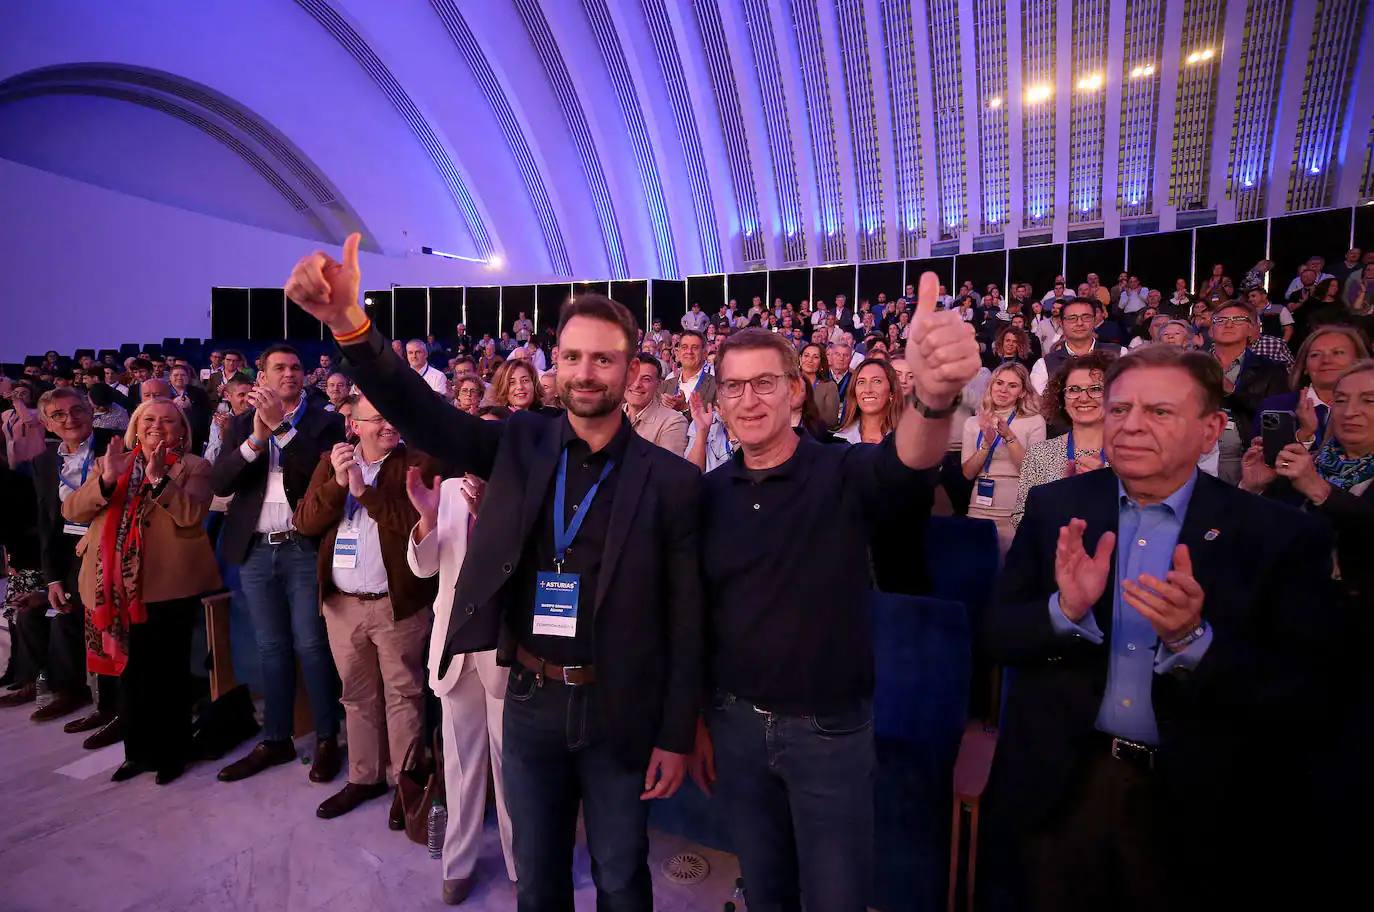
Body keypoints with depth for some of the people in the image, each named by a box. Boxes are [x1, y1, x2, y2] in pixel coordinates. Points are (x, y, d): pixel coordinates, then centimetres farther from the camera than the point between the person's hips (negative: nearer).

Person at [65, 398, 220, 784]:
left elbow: (192, 515, -15)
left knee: (168, 671, 4)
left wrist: (158, 478, -24)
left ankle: (172, 752, 19)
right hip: (115, 585, 4)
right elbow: (71, 510, 2)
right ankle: (138, 750, 28)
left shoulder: (193, 467, 0)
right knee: (129, 670, 13)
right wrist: (106, 479, -14)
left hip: (169, 585, -4)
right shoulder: (110, 462, 14)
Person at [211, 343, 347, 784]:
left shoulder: (326, 421, 0)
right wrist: (256, 437, -16)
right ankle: (275, 739, 25)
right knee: (271, 648, 13)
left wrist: (280, 424, -18)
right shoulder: (242, 423, 10)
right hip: (256, 551, 4)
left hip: (306, 549, -4)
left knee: (311, 646, 1)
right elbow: (220, 482, -1)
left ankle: (327, 740, 13)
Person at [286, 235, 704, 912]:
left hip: (619, 712, -2)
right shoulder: (521, 444, -3)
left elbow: (685, 621, -8)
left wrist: (675, 736, -5)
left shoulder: (671, 479, -11)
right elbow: (420, 416, -16)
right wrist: (348, 321, -33)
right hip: (531, 701, 3)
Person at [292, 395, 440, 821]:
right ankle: (363, 777, 32)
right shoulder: (332, 461, 9)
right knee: (357, 696, 17)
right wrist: (337, 484, -14)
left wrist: (364, 491, -18)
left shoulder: (418, 463, -6)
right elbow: (305, 521, 1)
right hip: (342, 603, 5)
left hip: (397, 603, -5)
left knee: (402, 695, 5)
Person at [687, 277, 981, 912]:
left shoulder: (844, 472, -13)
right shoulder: (708, 494, -2)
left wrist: (934, 394, -58)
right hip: (734, 723, 4)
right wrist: (695, 722, 6)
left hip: (830, 728, -3)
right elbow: (697, 614, 4)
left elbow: (907, 464, -37)